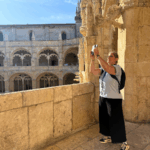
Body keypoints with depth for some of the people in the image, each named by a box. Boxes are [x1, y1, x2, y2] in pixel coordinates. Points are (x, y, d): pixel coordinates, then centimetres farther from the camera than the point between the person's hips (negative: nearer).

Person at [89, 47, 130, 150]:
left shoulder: (117, 68, -13)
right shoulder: (104, 69, 8)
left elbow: (107, 68, -34)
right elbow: (93, 71, 1)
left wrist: (98, 56, -30)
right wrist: (92, 59, -8)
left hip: (114, 99, -7)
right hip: (103, 98, 7)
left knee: (116, 122, 3)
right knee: (104, 119, 18)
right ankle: (108, 137, 40)